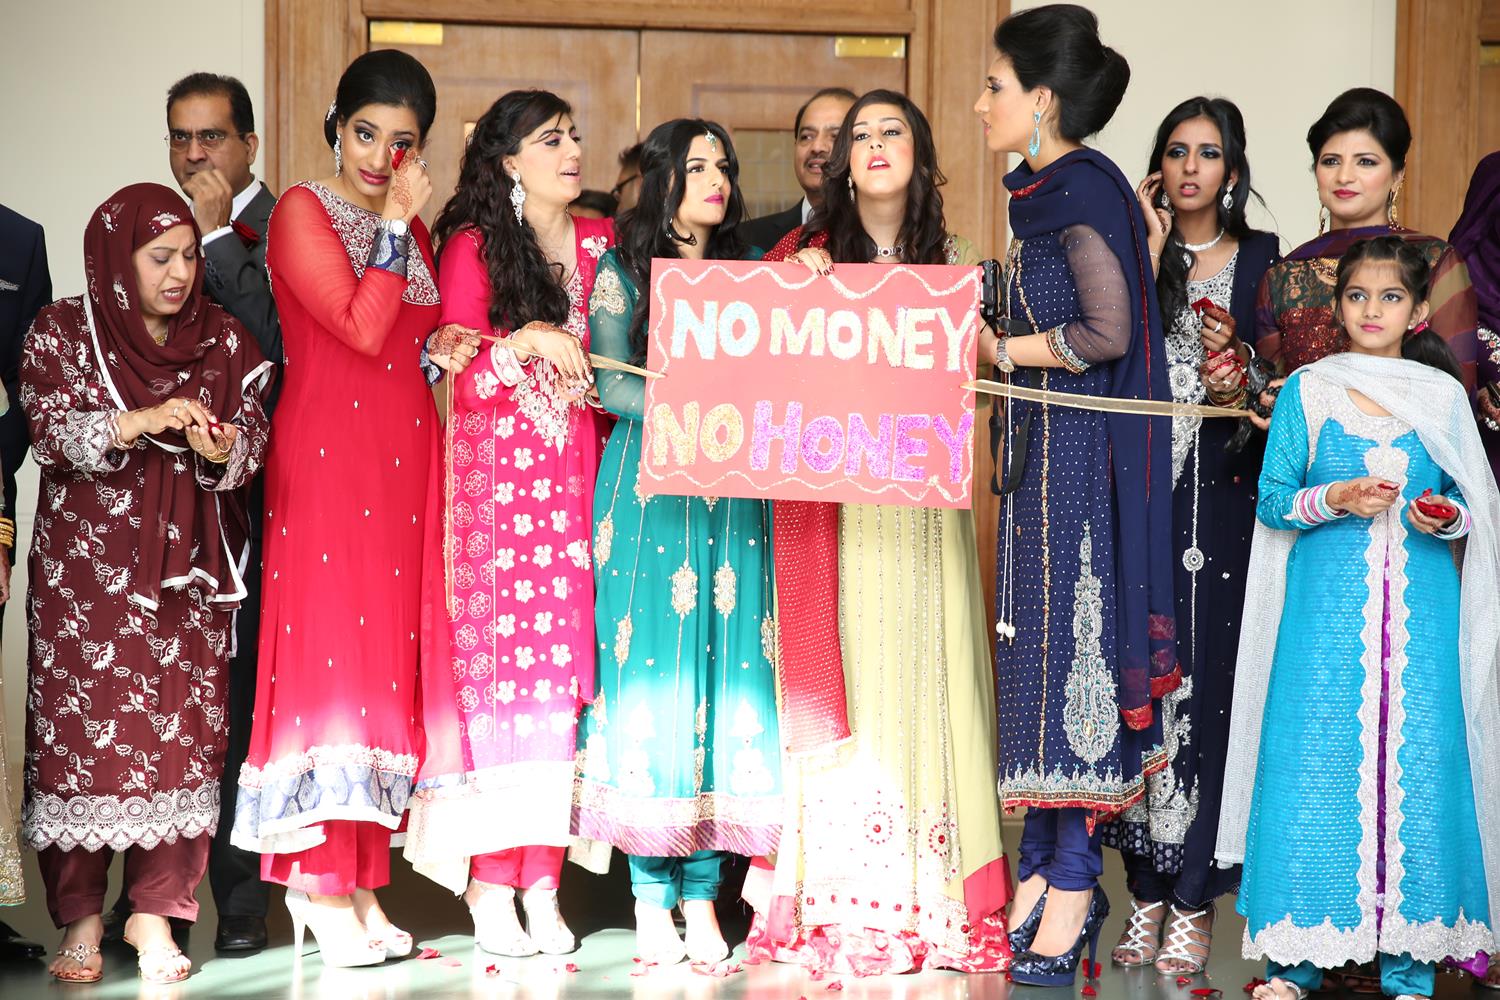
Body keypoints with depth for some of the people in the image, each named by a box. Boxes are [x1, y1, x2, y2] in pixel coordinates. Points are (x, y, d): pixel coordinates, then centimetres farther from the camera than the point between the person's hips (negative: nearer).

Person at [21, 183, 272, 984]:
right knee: (83, 727, -3)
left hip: (188, 566, 2)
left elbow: (255, 435, 4)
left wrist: (221, 449, -19)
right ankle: (80, 919, 5)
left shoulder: (222, 340, 8)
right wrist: (141, 422, -21)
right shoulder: (62, 332, 1)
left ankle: (155, 912, 7)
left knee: (182, 729, -2)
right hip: (87, 568, -2)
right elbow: (49, 434, -8)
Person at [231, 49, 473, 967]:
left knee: (390, 661, 5)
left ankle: (362, 879, 9)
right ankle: (320, 877, -5)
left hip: (404, 459, 7)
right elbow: (361, 327, -16)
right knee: (329, 648, -8)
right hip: (328, 456, -7)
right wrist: (396, 222, -12)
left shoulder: (411, 227, 17)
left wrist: (450, 347, 4)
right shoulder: (304, 212, -4)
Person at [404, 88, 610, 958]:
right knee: (498, 661, -8)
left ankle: (544, 882, -1)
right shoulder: (474, 244, 2)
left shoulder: (603, 244, 13)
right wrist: (526, 343, -22)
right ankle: (490, 883, -6)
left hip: (577, 477, 3)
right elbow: (459, 372, -5)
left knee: (564, 665, -2)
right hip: (496, 477, -3)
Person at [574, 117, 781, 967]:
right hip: (649, 489, -3)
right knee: (650, 668, -7)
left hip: (733, 492, 3)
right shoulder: (622, 268, 5)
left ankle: (703, 891, 2)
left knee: (728, 666, -2)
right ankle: (651, 892, -2)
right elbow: (610, 383, -5)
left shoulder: (750, 271, 14)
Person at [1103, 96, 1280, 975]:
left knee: (1205, 681, -3)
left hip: (1222, 500, -1)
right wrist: (1151, 252, -8)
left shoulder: (1262, 260, 7)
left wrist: (1240, 388, -13)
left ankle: (1193, 902, 2)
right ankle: (1149, 893, 9)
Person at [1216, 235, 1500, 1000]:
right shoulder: (1307, 392, 4)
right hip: (1327, 613, -1)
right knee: (1314, 764, -3)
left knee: (1417, 763, -2)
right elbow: (1272, 499, 3)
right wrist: (1336, 499, -13)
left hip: (1420, 613, 1)